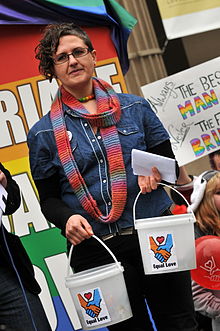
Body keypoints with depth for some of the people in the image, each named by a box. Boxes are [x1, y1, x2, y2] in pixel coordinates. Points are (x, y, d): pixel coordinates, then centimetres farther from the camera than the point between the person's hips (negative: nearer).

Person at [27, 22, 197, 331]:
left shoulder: (135, 107, 6)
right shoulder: (44, 133, 4)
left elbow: (169, 160, 12)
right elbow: (48, 199, 7)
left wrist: (156, 171, -11)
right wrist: (67, 219, -15)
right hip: (96, 249, -1)